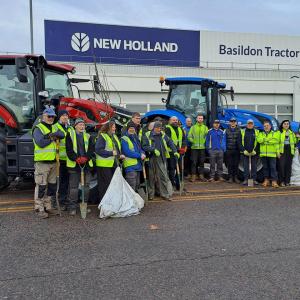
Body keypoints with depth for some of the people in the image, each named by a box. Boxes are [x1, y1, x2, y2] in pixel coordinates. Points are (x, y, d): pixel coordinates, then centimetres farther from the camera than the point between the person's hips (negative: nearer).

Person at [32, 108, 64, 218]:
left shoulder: (53, 128, 17)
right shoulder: (38, 128, -6)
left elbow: (62, 135, -2)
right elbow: (40, 143, -20)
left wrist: (52, 134, -19)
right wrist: (52, 138, -9)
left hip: (53, 162, 7)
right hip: (42, 162, -7)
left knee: (52, 185, 13)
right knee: (41, 186, -3)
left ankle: (48, 206, 25)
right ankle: (39, 209, 6)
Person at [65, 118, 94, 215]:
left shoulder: (88, 137, 15)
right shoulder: (70, 135, 5)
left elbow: (91, 150, 5)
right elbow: (69, 149, -5)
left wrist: (85, 158, -13)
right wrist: (76, 158, -18)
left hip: (87, 164, 4)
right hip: (74, 164, -4)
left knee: (86, 186, 9)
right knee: (73, 187, -2)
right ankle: (72, 207, 5)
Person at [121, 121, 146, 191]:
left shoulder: (135, 138, 17)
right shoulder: (124, 139, -8)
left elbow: (140, 148, 19)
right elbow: (127, 152, -18)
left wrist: (142, 153, -5)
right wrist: (139, 155, -15)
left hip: (138, 165, 8)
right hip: (130, 166, -8)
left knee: (137, 185, 17)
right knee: (131, 188, -10)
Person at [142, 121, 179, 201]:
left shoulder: (163, 135, 10)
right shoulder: (147, 135, -2)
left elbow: (170, 142, 15)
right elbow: (144, 146, -10)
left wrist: (175, 151, 5)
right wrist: (154, 150, -21)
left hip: (161, 159, 2)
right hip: (151, 159, -2)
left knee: (163, 176, -1)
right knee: (151, 177, 8)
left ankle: (165, 194, 8)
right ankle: (151, 194, 22)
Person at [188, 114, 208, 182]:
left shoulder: (205, 127, 10)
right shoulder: (193, 127, 8)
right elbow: (189, 137, 3)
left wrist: (204, 142, -8)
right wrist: (193, 141, -9)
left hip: (202, 147, 1)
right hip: (194, 147, -1)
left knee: (202, 162, 5)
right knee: (194, 162, -2)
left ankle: (201, 175, 13)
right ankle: (193, 176, 4)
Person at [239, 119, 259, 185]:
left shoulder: (257, 132, 6)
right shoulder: (242, 131, 6)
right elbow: (240, 143, 3)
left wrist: (255, 151, -9)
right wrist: (243, 150, -8)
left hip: (254, 153, 0)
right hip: (245, 153, 0)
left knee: (254, 167, 4)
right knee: (246, 167, 2)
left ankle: (254, 179, 12)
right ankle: (245, 180, 8)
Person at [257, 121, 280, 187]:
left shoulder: (274, 134, 10)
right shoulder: (261, 134, 14)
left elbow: (276, 141, -7)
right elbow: (259, 140, -7)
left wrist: (264, 140, -11)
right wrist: (269, 139, -12)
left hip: (272, 154, -2)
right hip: (263, 154, 2)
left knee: (273, 167, -6)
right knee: (265, 167, 7)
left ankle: (274, 181, -5)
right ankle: (266, 180, 16)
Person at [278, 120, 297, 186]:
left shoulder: (291, 133, 19)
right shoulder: (279, 132, 3)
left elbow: (294, 142, 21)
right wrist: (278, 152, -12)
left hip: (290, 151, 4)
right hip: (282, 151, -4)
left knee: (288, 166, 4)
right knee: (281, 166, -11)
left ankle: (287, 181, 11)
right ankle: (281, 181, -5)